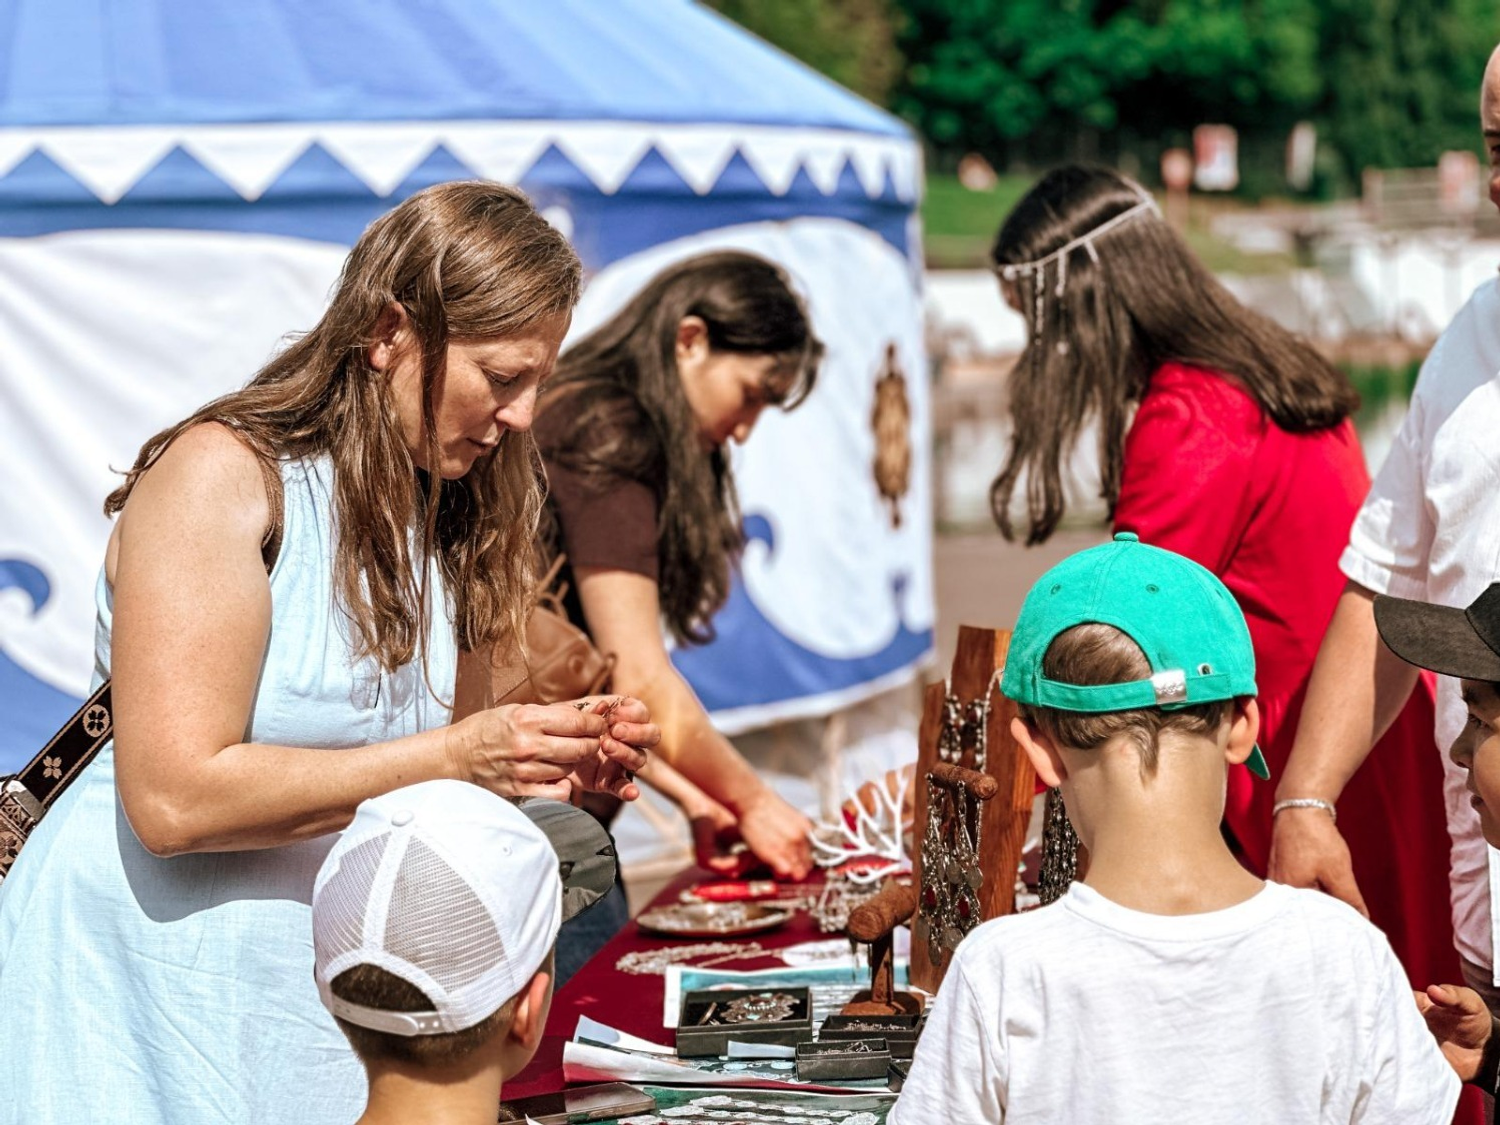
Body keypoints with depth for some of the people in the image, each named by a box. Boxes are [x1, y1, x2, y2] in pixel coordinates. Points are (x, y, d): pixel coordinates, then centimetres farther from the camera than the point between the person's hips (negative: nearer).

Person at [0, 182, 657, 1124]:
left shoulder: (431, 515, 8)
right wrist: (456, 757, -22)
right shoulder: (221, 476, -14)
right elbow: (174, 800, -23)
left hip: (323, 996, 7)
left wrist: (550, 767, -2)